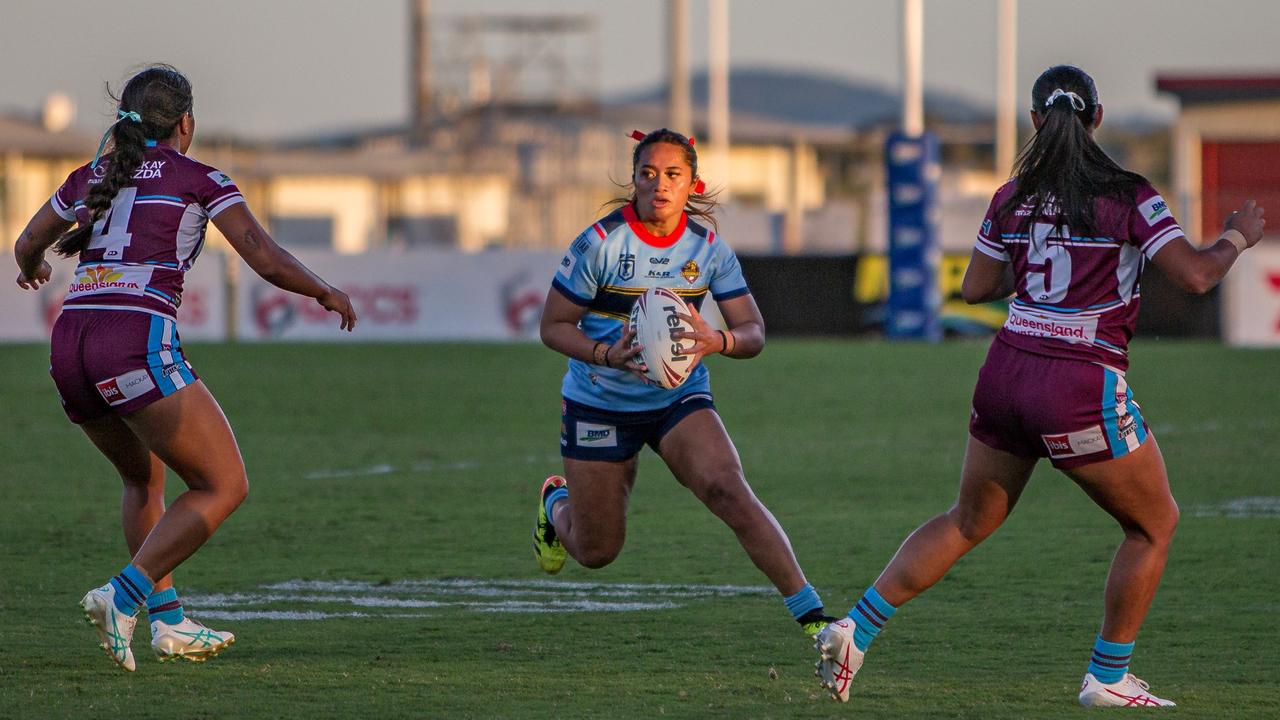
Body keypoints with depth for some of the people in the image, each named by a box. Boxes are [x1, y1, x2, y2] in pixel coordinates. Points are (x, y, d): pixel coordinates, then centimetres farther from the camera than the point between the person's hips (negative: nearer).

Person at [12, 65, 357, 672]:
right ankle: (125, 595, -15)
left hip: (69, 343, 7)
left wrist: (31, 271, 60)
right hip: (137, 343, -7)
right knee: (224, 486, 1)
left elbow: (27, 245, 36)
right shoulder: (197, 178, 6)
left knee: (144, 476, 28)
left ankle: (168, 622, 19)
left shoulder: (92, 176, 21)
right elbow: (267, 260, 0)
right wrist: (327, 294, 17)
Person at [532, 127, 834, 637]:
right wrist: (608, 355, -30)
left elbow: (753, 333, -7)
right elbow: (553, 327, -11)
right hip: (599, 404, -1)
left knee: (728, 489, -27)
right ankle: (556, 504, 47)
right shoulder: (600, 243, -17)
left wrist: (718, 341, -31)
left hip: (680, 399, 1)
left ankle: (810, 615, -30)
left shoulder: (708, 248, -8)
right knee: (596, 552, 8)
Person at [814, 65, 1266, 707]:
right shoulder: (1128, 197, -8)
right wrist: (1238, 238, 6)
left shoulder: (1013, 197, 6)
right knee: (1155, 524, 13)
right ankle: (1108, 678, 14)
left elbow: (976, 286, 14)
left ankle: (854, 629, 13)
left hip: (1005, 375, 6)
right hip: (1081, 389, -6)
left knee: (968, 521, 21)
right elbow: (1194, 275, -12)